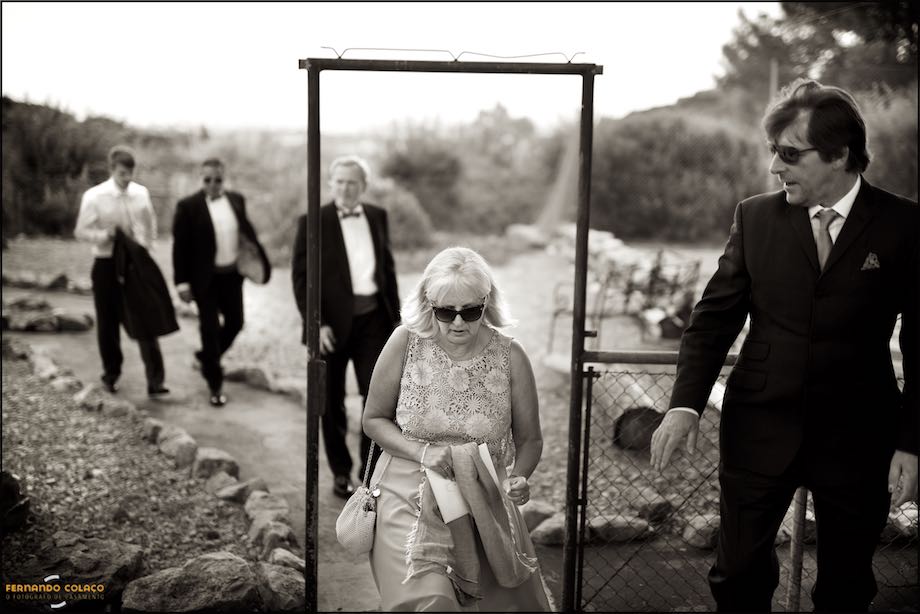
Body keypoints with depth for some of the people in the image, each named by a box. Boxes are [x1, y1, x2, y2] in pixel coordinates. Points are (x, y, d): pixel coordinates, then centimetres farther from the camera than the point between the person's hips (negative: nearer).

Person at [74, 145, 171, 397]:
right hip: (107, 265, -1)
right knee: (108, 322, 10)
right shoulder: (94, 196, -9)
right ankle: (111, 373, 30)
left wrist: (147, 246, 5)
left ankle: (155, 381, -5)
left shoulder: (142, 193, 0)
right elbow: (81, 231, -6)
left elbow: (151, 223, 15)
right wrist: (104, 235, -23)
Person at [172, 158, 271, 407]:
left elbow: (247, 231, 14)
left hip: (232, 274, 5)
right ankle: (215, 385, 12)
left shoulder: (236, 200, 4)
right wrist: (182, 282, -11)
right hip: (205, 278, -5)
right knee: (210, 328, 0)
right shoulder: (188, 206, -9)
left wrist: (258, 258, 7)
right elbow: (180, 246, -9)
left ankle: (207, 356, 40)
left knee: (235, 323, 12)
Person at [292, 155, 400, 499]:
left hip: (373, 319, 3)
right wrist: (315, 324, -15)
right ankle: (341, 473, 23)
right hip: (333, 322, -3)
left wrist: (395, 315, 10)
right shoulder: (313, 222, -5)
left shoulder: (377, 217, 8)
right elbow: (301, 276, -7)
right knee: (332, 402, 8)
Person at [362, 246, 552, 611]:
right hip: (411, 497, -2)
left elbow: (529, 439, 3)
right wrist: (421, 452, -16)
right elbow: (374, 419, 0)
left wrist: (518, 478, -18)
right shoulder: (405, 343, -10)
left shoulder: (510, 357, -8)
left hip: (484, 501, 2)